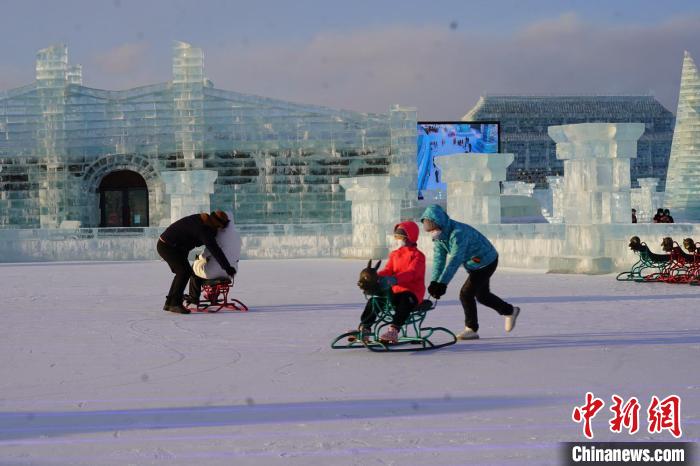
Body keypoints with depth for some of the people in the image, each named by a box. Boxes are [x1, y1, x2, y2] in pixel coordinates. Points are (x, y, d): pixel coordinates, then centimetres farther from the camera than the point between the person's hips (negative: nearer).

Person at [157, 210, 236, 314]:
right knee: (185, 271, -18)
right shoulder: (203, 229, -24)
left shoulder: (201, 219, 5)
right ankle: (176, 303, -17)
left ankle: (169, 303, 17)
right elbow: (214, 250, -28)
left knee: (182, 272, 14)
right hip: (167, 246, -10)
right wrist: (227, 267, -25)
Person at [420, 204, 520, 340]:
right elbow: (439, 259, -13)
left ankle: (471, 329, -1)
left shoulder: (458, 233, -36)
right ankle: (510, 311, 40)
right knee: (482, 295, 21)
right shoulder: (439, 235, -8)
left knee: (466, 294, -14)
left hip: (486, 262, -10)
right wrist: (434, 282, -25)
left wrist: (442, 283, -47)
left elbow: (455, 260, -42)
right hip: (474, 265, 10)